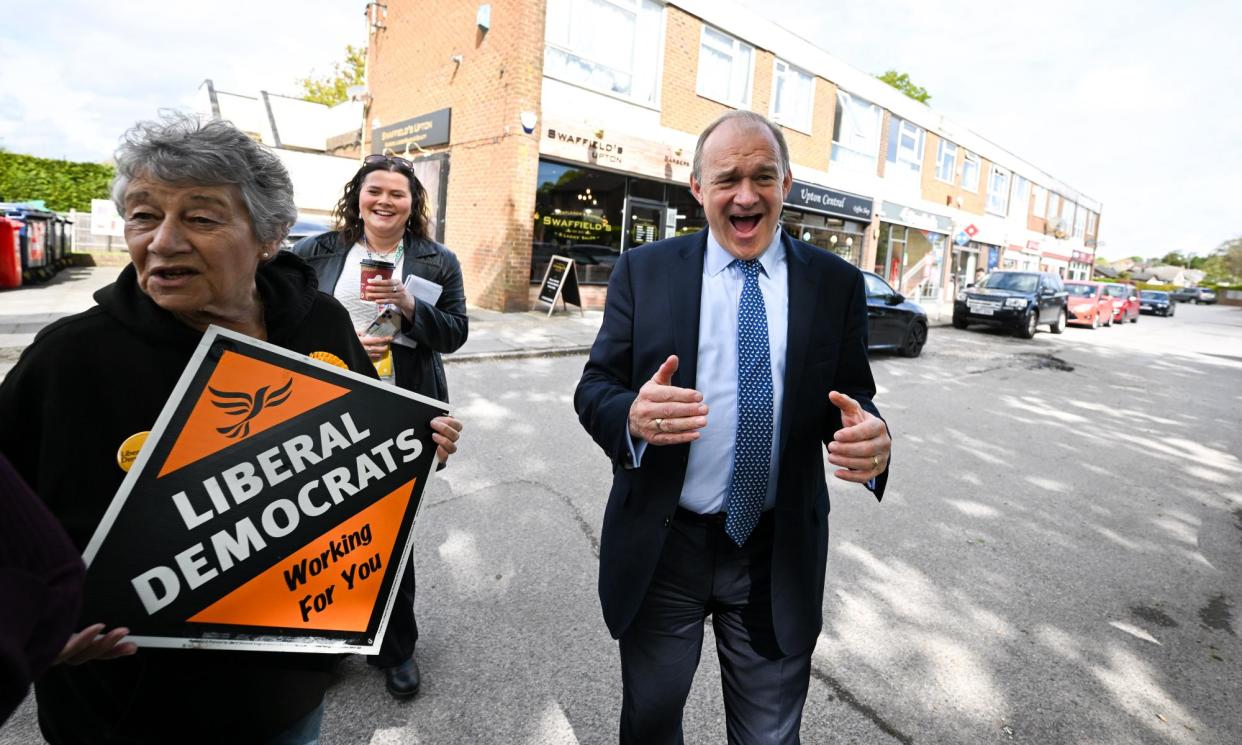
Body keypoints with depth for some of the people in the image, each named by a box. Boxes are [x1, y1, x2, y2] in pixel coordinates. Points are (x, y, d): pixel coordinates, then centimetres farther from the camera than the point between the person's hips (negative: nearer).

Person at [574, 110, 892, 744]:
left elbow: (852, 399, 1)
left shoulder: (836, 283, -1)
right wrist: (633, 415, -28)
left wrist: (872, 438, -23)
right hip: (661, 546, 0)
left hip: (781, 556, 1)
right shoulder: (643, 272, -3)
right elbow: (594, 388, -5)